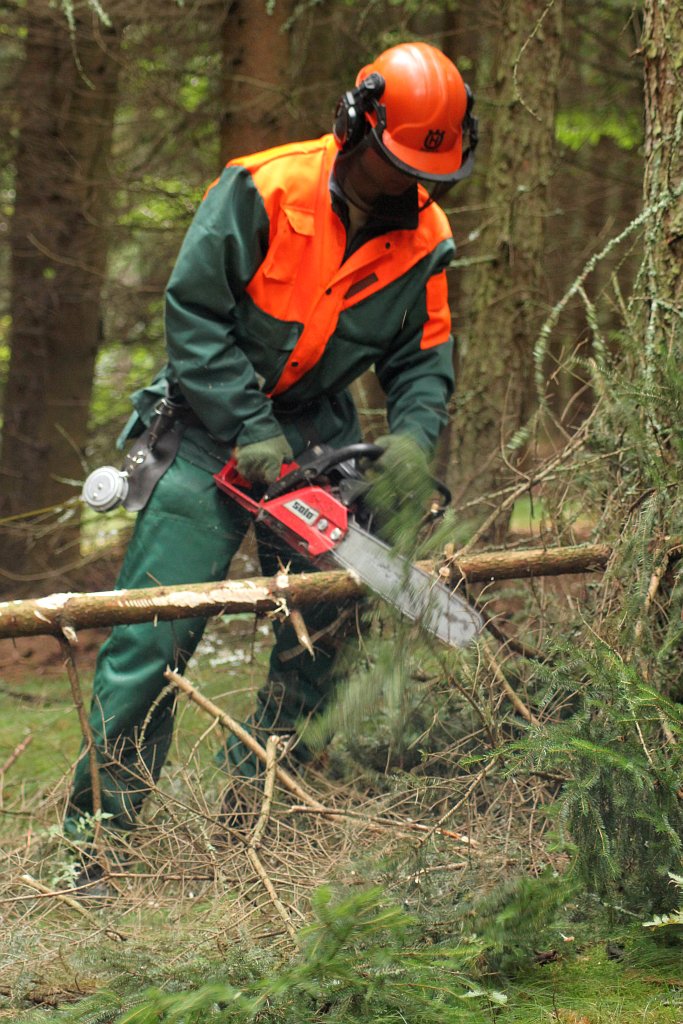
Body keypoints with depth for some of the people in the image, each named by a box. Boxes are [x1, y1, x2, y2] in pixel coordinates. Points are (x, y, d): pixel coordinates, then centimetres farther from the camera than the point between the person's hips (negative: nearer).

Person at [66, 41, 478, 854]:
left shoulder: (423, 239, -3)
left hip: (318, 429, 5)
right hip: (215, 423, -5)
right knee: (153, 633, -11)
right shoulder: (262, 193, -19)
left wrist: (413, 435, -17)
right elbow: (192, 313, -17)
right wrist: (249, 432, -21)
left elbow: (422, 357, 4)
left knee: (335, 620, -1)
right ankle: (95, 825, -6)